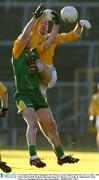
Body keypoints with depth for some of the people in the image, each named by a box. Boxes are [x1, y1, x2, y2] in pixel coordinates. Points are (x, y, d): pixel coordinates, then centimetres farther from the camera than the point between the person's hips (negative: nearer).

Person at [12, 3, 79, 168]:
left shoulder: (34, 54, 16)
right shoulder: (17, 53, -1)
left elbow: (50, 41, 23)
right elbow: (24, 34, -14)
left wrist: (56, 24, 20)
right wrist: (36, 17, -15)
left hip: (37, 94, 7)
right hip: (23, 94, -7)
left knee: (51, 125, 10)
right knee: (33, 123, -24)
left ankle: (61, 156, 22)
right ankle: (33, 157, -29)